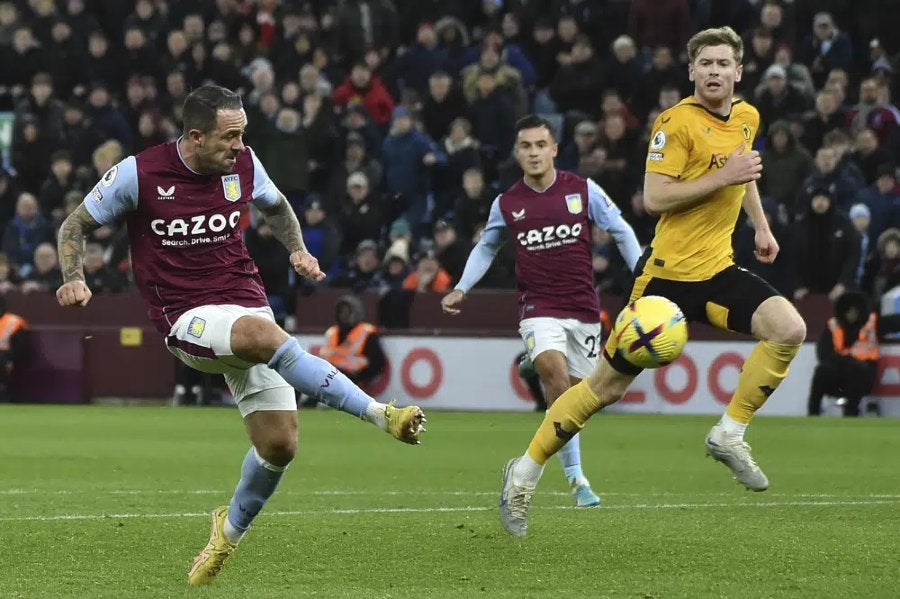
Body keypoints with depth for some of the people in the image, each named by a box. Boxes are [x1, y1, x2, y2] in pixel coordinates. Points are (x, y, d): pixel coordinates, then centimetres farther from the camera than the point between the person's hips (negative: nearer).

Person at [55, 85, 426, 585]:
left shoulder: (243, 165, 2)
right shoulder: (138, 173, -9)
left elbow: (276, 206, 24)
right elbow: (75, 226, 3)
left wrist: (297, 249, 6)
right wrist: (74, 279, -14)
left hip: (246, 303, 5)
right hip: (187, 320, -5)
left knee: (279, 443, -5)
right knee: (263, 334, -38)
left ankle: (230, 530, 24)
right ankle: (383, 415, -38)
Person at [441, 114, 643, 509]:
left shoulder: (583, 191, -1)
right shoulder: (507, 204, 3)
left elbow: (621, 232, 5)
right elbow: (486, 247, 20)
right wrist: (461, 289, 11)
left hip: (583, 307, 2)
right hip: (538, 308, -2)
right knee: (555, 372, -27)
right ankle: (575, 476, -25)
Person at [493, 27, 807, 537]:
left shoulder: (747, 118, 9)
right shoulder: (677, 122, -14)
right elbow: (655, 197, -21)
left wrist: (761, 226, 24)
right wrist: (722, 177, -23)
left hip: (718, 269, 6)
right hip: (668, 272, -6)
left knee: (790, 329, -19)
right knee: (608, 385, -1)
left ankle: (730, 435, -5)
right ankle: (525, 473, 14)